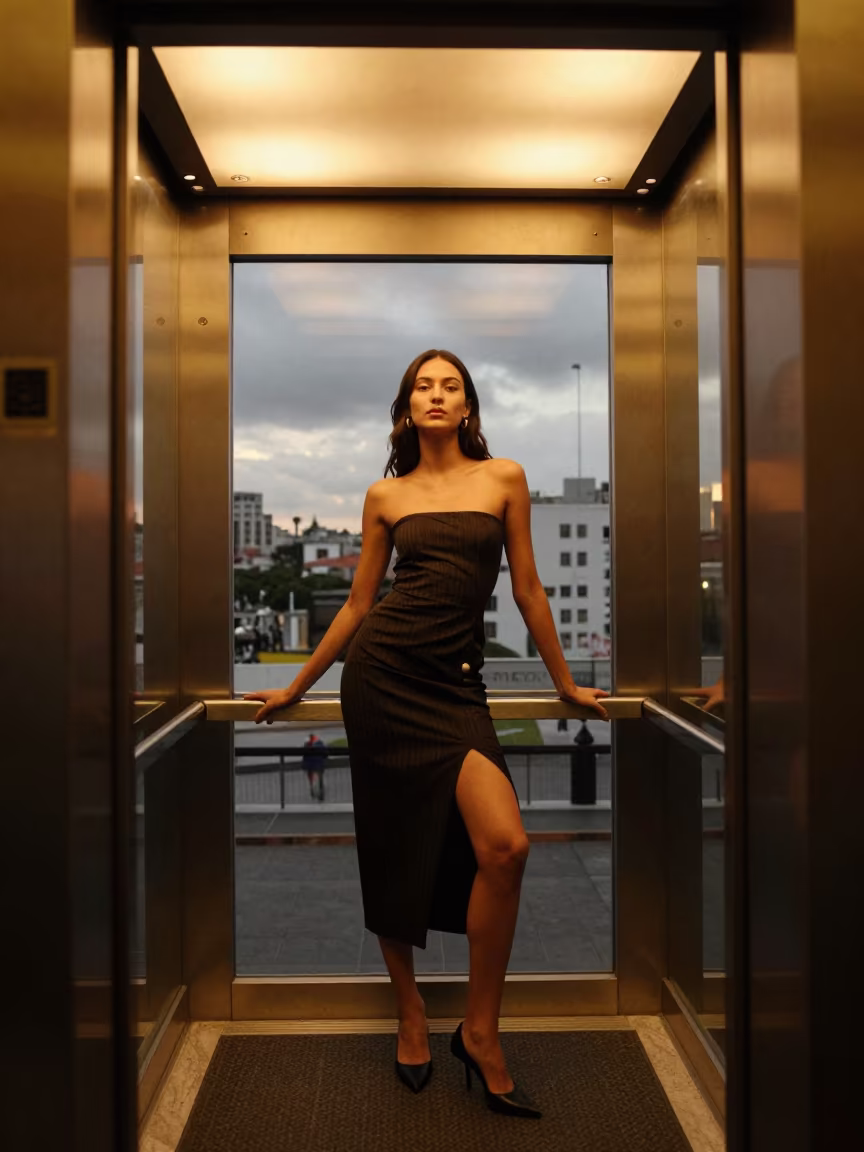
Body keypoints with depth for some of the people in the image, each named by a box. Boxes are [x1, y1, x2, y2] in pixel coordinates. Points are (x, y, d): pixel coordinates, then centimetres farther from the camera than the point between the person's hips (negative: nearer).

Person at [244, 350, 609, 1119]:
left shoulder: (504, 478, 8)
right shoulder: (385, 497, 10)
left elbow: (527, 587, 11)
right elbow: (358, 603, 14)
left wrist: (565, 682, 15)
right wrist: (295, 688, 17)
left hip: (454, 682, 0)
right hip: (383, 670, 1)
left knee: (505, 847, -15)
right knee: (394, 850, 6)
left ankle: (480, 1030, 7)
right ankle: (410, 1013, 29)